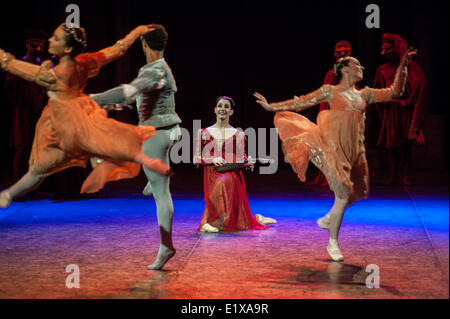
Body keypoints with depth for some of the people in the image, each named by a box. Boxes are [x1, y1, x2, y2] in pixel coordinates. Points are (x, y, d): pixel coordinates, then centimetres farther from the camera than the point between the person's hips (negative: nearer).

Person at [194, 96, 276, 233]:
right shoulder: (204, 133, 8)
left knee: (223, 182, -26)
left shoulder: (239, 134, 9)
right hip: (212, 174, -1)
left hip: (233, 175, 1)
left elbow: (241, 158, 13)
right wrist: (212, 159, -12)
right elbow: (196, 158, 5)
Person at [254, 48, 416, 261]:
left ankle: (327, 219, 36)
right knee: (343, 194, -9)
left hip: (354, 151, 6)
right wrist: (271, 106, 2)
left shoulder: (365, 95, 15)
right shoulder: (330, 91, 2)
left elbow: (394, 92, 15)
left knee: (354, 192, 10)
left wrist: (403, 66, 10)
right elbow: (300, 103, 4)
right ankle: (333, 243, 5)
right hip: (333, 147, -6)